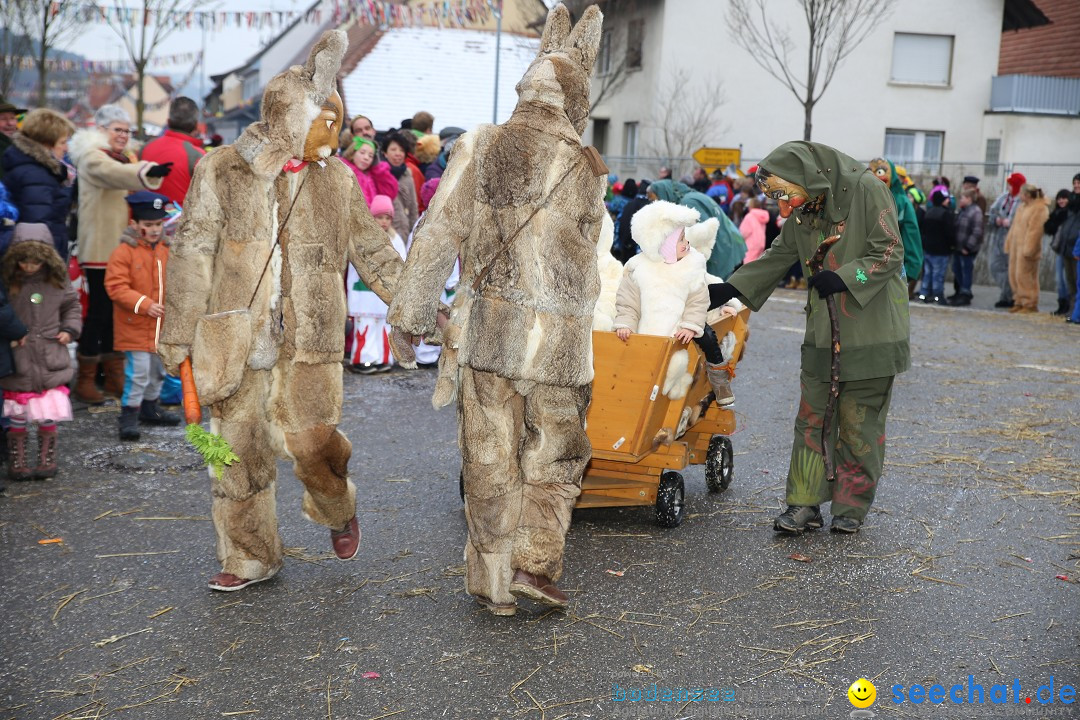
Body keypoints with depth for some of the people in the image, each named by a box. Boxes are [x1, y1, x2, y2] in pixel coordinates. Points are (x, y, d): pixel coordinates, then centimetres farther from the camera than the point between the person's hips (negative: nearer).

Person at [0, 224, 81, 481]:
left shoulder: (57, 280, 1)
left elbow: (72, 305, 16)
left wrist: (70, 329, 2)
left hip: (51, 359, 2)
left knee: (49, 414, 6)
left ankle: (46, 458, 22)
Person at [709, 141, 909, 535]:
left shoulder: (867, 190, -13)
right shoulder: (804, 210, 8)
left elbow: (889, 253, -14)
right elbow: (778, 256, 19)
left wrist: (843, 277, -24)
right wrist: (729, 288, 11)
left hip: (871, 332, -6)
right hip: (823, 333, 6)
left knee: (859, 423, 2)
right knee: (812, 419, 4)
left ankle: (852, 506, 14)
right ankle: (805, 505, 9)